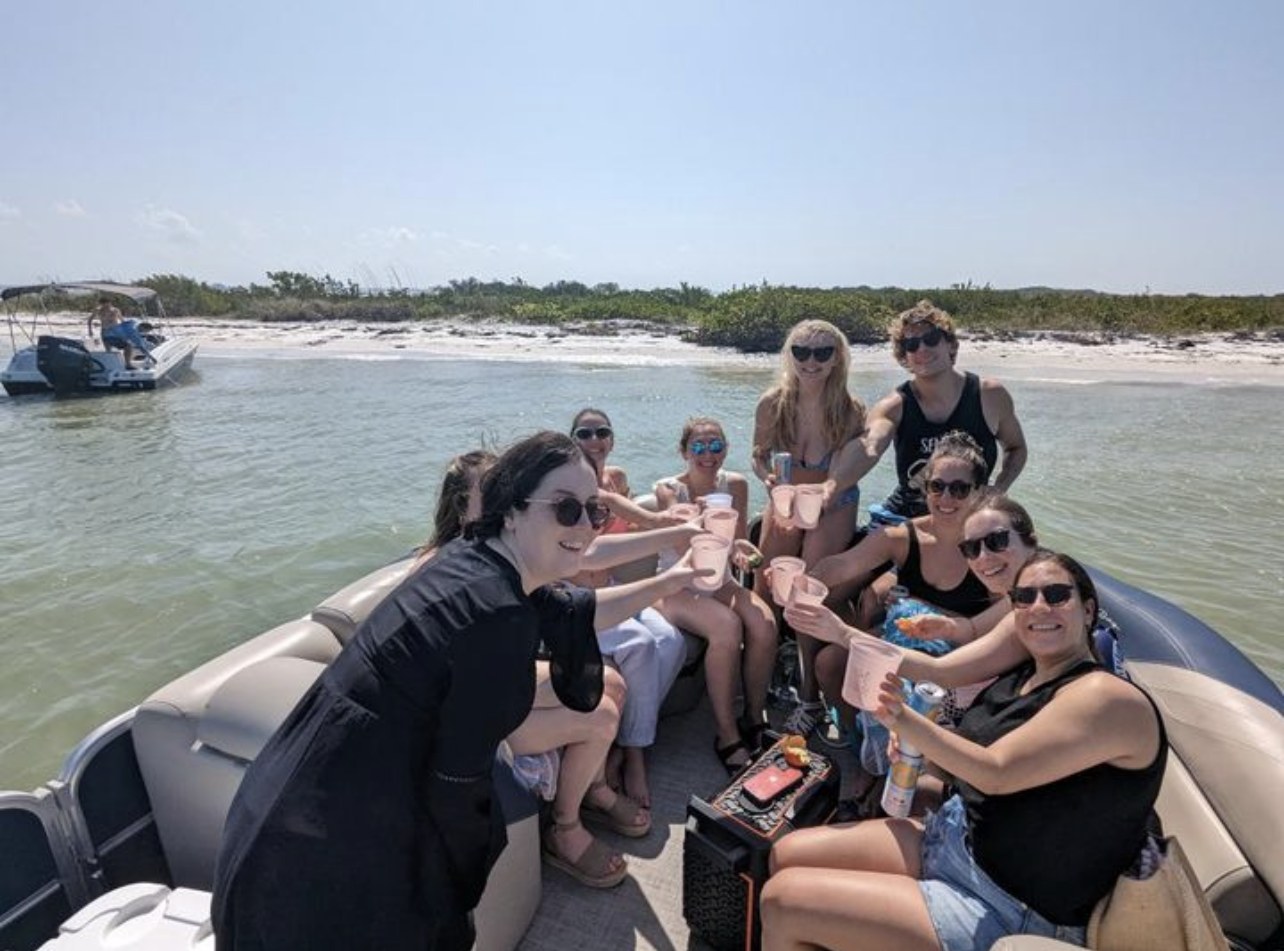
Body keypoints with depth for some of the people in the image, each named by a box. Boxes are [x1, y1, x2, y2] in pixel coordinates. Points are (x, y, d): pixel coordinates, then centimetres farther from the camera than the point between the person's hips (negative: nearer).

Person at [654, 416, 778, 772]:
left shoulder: (735, 485, 1)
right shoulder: (668, 489, -10)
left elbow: (736, 541, -2)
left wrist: (741, 553, -25)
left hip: (718, 581, 4)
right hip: (677, 587, -4)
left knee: (764, 622, -25)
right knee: (727, 626, -31)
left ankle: (754, 719, -4)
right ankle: (726, 734, -17)